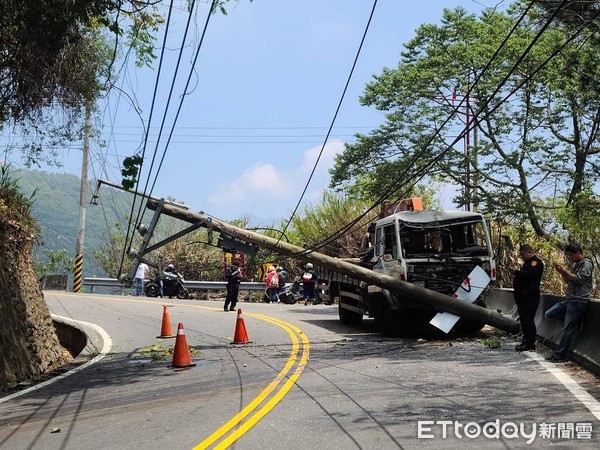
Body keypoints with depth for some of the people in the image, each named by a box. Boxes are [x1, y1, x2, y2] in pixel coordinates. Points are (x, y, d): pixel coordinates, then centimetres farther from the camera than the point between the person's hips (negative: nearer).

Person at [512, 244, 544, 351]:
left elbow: (530, 274, -26)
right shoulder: (527, 263, 23)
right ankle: (526, 341, 17)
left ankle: (530, 343, -8)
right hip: (523, 297, 10)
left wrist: (517, 273, -14)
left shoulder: (536, 262, -9)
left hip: (530, 297, -10)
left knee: (528, 319, -10)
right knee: (524, 319, 11)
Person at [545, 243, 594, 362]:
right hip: (569, 299, 10)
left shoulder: (586, 264, -8)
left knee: (568, 329, -7)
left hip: (578, 301, -10)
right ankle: (574, 321, 10)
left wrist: (565, 271, -13)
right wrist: (562, 272, 6)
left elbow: (579, 279, -18)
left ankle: (559, 355, -4)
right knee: (549, 314, 6)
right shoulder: (576, 265, 19)